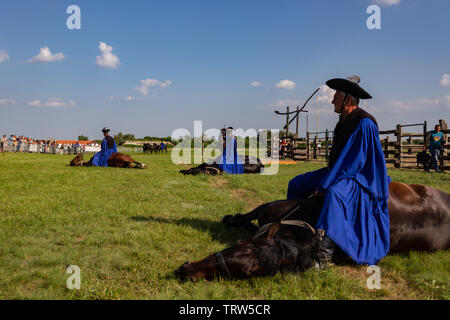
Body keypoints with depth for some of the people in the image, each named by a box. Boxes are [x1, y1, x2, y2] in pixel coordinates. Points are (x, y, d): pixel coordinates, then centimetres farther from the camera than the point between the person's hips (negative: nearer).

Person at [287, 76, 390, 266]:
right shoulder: (343, 121, 9)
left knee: (333, 193, -41)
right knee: (296, 184, 9)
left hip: (359, 178, -10)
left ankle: (324, 255, -43)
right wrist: (322, 180, 7)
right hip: (341, 173, 10)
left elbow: (355, 162, -24)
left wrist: (324, 185, -23)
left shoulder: (364, 124, -19)